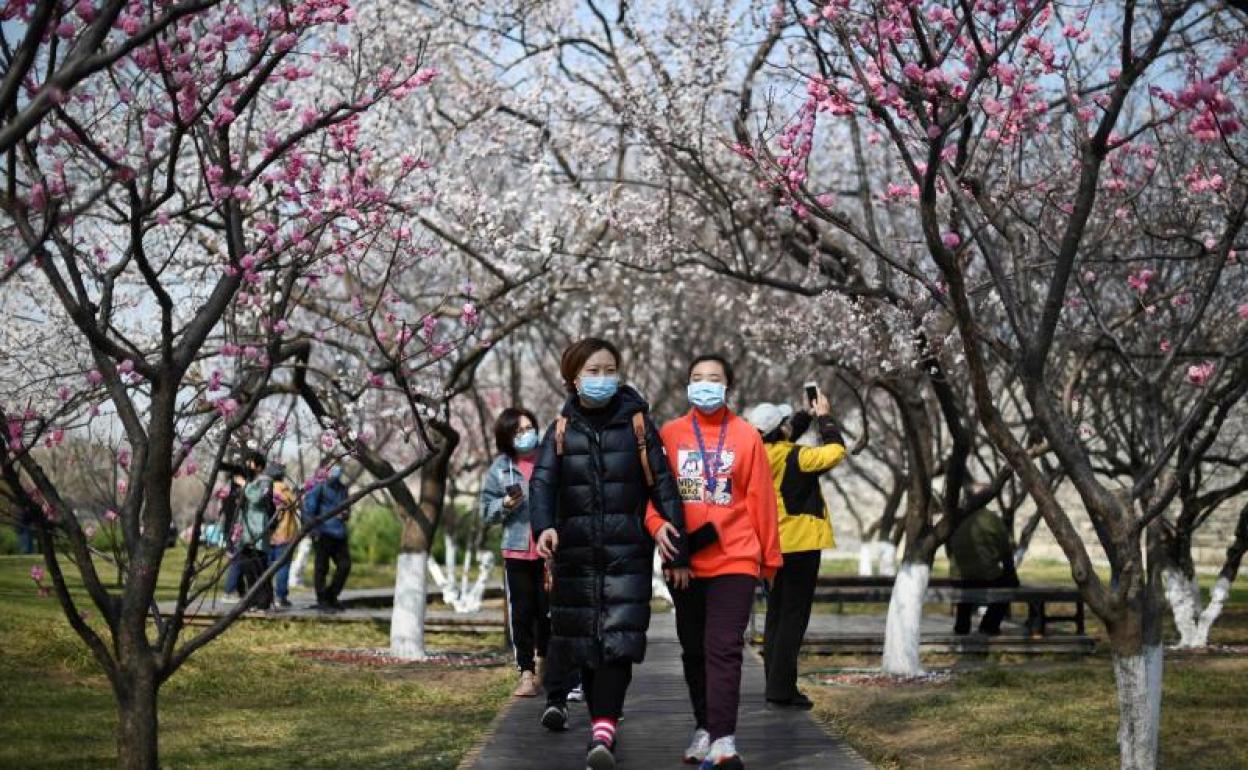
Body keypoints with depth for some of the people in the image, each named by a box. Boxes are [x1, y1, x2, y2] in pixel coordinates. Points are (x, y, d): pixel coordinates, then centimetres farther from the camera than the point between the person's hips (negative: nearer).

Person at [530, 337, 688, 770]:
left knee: (618, 636, -13)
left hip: (627, 550, -2)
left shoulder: (637, 423, 4)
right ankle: (603, 723, 17)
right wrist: (544, 526, -27)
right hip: (575, 549, 2)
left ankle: (602, 731, -20)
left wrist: (677, 548, -3)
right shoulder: (562, 429, 7)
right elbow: (542, 482, -6)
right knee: (583, 635, 5)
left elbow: (662, 484, 3)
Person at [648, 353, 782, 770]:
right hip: (684, 561, 3)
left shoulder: (746, 436, 2)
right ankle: (704, 730, 24)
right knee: (694, 650, 12)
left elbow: (760, 499, 4)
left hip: (734, 560, -3)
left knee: (723, 649, -11)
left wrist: (770, 556, 7)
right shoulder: (670, 435, 6)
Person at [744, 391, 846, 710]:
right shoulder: (792, 458, -18)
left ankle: (776, 686, 17)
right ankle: (782, 689, -6)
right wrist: (825, 417, -4)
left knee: (776, 616, 13)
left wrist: (809, 414, 15)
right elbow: (836, 451, -16)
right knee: (794, 617, -4)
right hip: (800, 545, -8)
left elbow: (786, 438, 22)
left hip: (773, 546, 8)